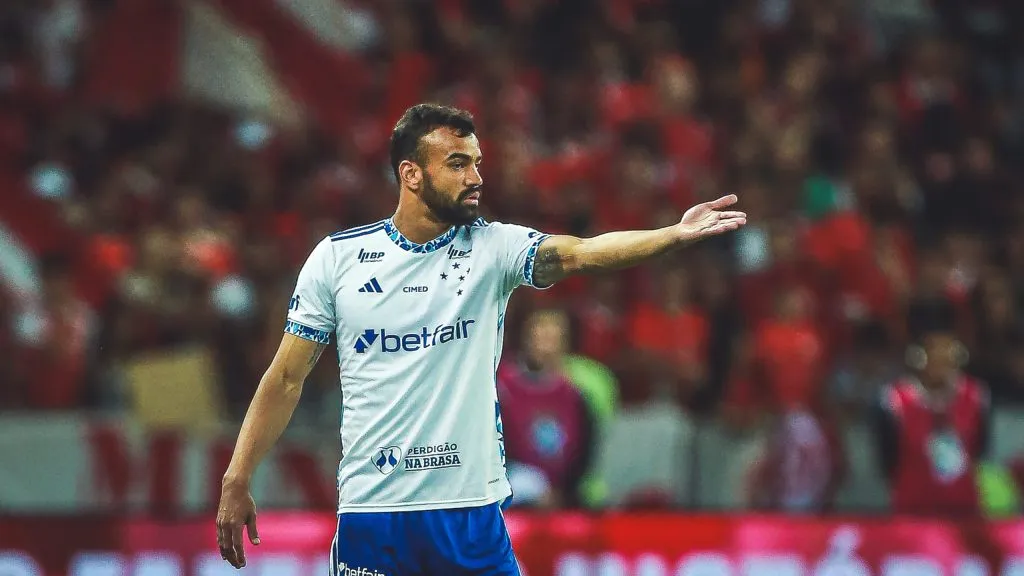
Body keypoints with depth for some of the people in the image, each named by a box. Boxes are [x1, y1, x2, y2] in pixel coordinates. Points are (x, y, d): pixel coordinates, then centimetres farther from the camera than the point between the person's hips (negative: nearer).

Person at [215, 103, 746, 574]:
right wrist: (236, 483, 3)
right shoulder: (337, 257, 2)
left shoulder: (493, 247, 0)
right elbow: (287, 377, 7)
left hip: (471, 509, 0)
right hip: (369, 512, 0)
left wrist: (676, 235, -35)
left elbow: (583, 253, -17)